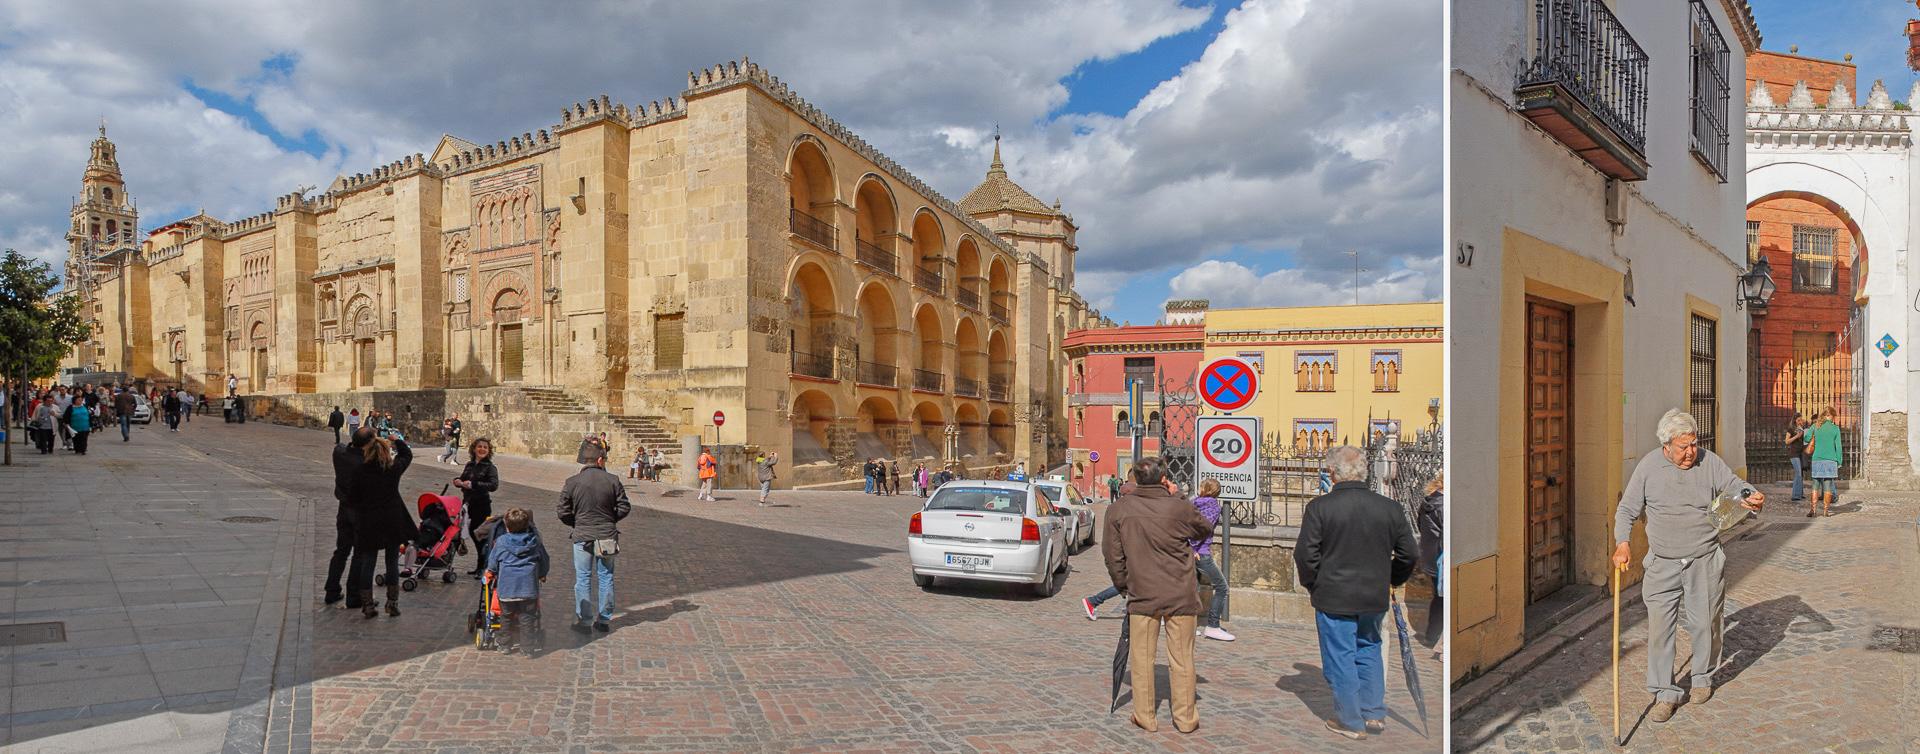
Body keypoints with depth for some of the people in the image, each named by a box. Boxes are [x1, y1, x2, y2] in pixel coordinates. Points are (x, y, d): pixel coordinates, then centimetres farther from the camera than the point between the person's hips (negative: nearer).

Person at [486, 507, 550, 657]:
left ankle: (505, 645, 24)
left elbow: (492, 563, 8)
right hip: (528, 587, 0)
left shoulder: (500, 542, 1)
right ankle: (528, 647, 6)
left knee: (506, 617, 15)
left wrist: (491, 572, 31)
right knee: (526, 618, 4)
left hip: (506, 588, 0)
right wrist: (541, 575, 33)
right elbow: (544, 562, 14)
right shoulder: (534, 542, 4)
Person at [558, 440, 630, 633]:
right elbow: (624, 507, -2)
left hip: (582, 536, -1)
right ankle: (605, 620, 17)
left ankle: (583, 621, 10)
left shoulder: (571, 482, -5)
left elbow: (563, 513, -4)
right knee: (606, 577, 11)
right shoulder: (612, 480, -4)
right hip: (607, 536, 1)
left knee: (583, 578, 7)